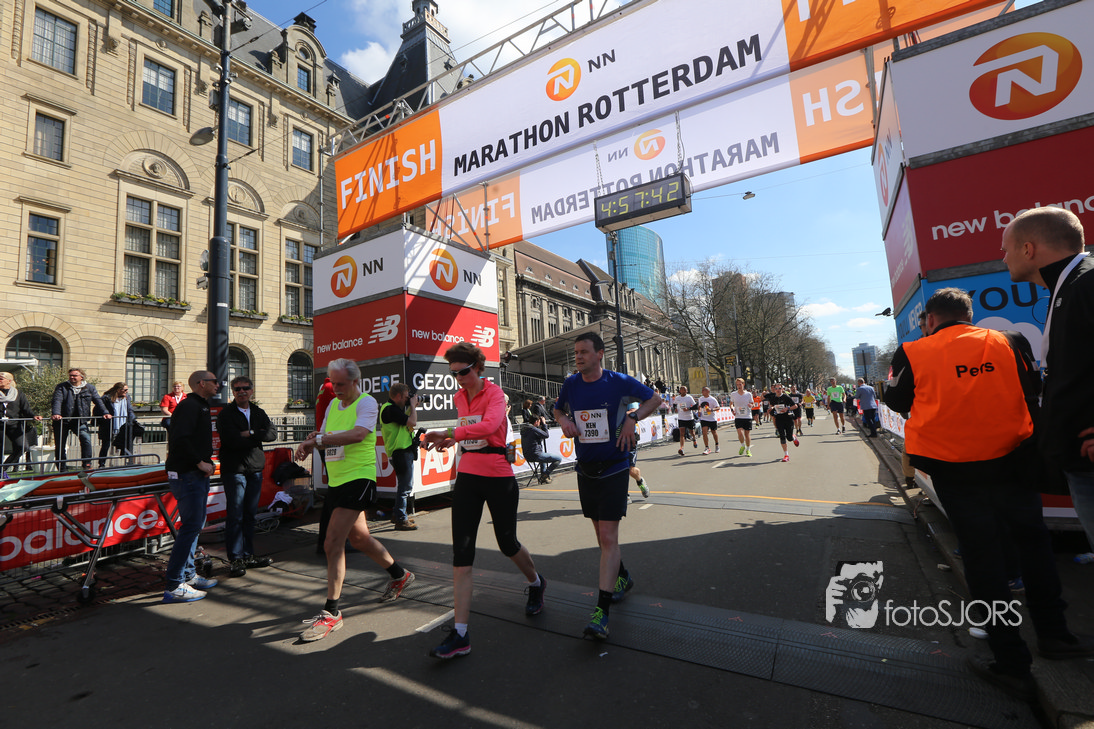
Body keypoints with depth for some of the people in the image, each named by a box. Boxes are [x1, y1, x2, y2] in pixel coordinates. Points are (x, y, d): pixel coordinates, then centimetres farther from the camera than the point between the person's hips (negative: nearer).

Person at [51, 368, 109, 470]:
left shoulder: (89, 388, 7)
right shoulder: (62, 387, 2)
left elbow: (98, 400, 7)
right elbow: (57, 400, -12)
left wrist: (105, 412, -5)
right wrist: (56, 413, -28)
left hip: (80, 421, 0)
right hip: (62, 421, 0)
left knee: (86, 439, -19)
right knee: (60, 445, 6)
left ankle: (87, 464, -14)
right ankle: (61, 468, 19)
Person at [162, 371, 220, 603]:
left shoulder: (200, 406, 19)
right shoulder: (189, 406, -14)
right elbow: (180, 439, -25)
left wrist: (207, 461, 9)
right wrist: (200, 462, -19)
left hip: (197, 473, 11)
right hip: (186, 474, -11)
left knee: (196, 523, 16)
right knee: (191, 525, -9)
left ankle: (188, 575, 26)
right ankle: (174, 586, -2)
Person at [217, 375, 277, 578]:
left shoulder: (259, 413, 12)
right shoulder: (225, 414, -4)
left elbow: (273, 433, -3)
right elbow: (232, 440, -18)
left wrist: (250, 434, -14)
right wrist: (258, 437, -9)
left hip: (255, 469, 5)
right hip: (234, 470, -5)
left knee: (250, 514, 12)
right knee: (235, 516, -2)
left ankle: (248, 555, 22)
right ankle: (235, 559, 8)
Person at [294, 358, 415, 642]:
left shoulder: (367, 403, -11)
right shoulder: (333, 404, 14)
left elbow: (358, 434, -27)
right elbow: (324, 436, 17)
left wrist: (317, 440, -27)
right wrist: (311, 441, -5)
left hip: (358, 479, -9)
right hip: (336, 480, 9)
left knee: (332, 544, -12)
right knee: (359, 538, 19)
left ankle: (331, 612, 1)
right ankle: (399, 575, 38)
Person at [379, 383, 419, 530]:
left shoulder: (393, 408, 15)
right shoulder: (390, 409, -17)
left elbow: (407, 424, 22)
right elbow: (412, 422, -23)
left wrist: (412, 407, 13)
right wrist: (413, 405, -9)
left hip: (404, 451, 11)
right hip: (401, 453, -11)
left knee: (404, 485, 19)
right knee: (405, 486, -5)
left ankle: (397, 514, 30)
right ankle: (401, 520, 2)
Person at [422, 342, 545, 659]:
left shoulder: (494, 393, -13)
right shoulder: (459, 397, 9)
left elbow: (489, 425, -34)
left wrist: (449, 433, -40)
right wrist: (450, 440, 6)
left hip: (499, 478, -5)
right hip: (467, 478, 6)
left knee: (507, 543, 12)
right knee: (461, 553, -2)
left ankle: (536, 583, 44)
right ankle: (460, 634, 5)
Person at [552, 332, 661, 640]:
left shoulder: (619, 382, -11)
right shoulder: (571, 384, -1)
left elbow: (654, 399, 2)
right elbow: (558, 408, 18)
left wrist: (632, 418, -14)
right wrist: (564, 421, -5)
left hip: (614, 469, -4)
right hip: (585, 470, 5)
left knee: (608, 537, -8)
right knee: (601, 534, 17)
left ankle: (602, 611, -1)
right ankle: (622, 578, 43)